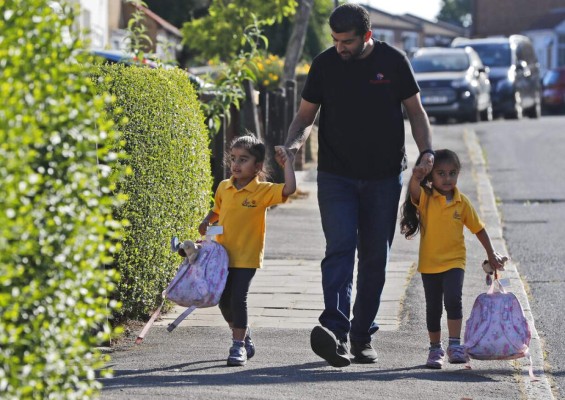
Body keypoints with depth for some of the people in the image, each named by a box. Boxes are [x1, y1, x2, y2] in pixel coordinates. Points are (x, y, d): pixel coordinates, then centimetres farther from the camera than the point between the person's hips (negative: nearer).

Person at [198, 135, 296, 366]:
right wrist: (206, 222, 4)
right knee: (223, 300, 11)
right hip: (223, 254, 5)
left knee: (238, 298, -13)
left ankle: (238, 346, -5)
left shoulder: (263, 191, -10)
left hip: (247, 257, -5)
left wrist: (287, 163, -24)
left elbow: (289, 189, -24)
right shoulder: (223, 188, 5)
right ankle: (244, 337, 34)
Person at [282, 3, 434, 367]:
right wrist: (293, 142, -11)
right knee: (339, 248, -15)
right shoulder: (325, 65, 0)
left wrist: (427, 151, -6)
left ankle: (363, 336, 12)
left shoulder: (393, 61, 0)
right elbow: (306, 115, 9)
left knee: (375, 257, 4)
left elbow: (415, 110, 8)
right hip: (336, 176, -1)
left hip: (384, 178, 1)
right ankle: (335, 328, -28)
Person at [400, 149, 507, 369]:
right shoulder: (425, 198, -6)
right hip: (429, 262, 0)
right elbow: (414, 190, -31)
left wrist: (491, 255, 10)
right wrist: (416, 176, -53)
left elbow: (478, 228, 10)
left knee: (453, 300, -20)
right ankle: (435, 349, 23)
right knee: (433, 308, 9)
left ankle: (455, 344, -13)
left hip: (454, 261, 0)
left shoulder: (462, 202, 0)